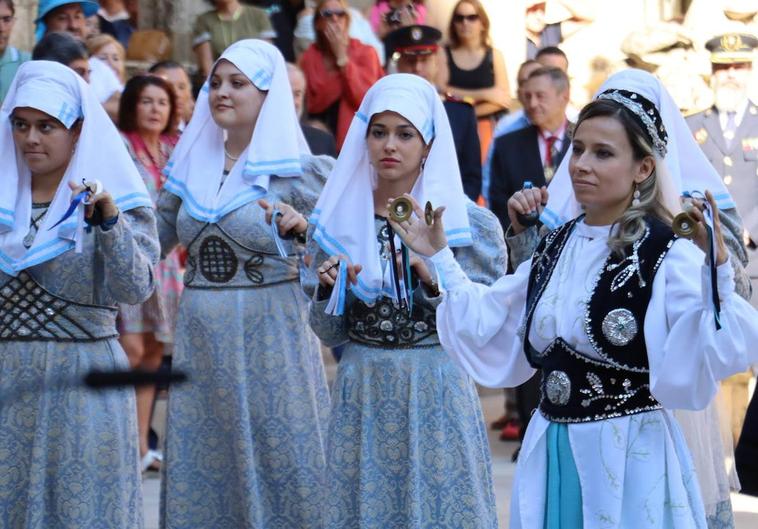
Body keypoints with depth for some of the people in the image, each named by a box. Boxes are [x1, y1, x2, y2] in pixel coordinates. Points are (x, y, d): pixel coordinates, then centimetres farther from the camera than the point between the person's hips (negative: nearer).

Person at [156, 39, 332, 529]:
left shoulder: (300, 170, -5)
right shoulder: (190, 163, 9)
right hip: (200, 336, 5)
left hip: (271, 338, -5)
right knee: (199, 470, 8)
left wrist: (302, 227, -23)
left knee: (277, 458, 0)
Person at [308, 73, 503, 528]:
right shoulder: (336, 221, 4)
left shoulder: (471, 224, -4)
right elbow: (329, 335, 8)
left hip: (438, 398, -2)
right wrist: (330, 291, -11)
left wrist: (437, 282, -18)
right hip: (361, 396, 3)